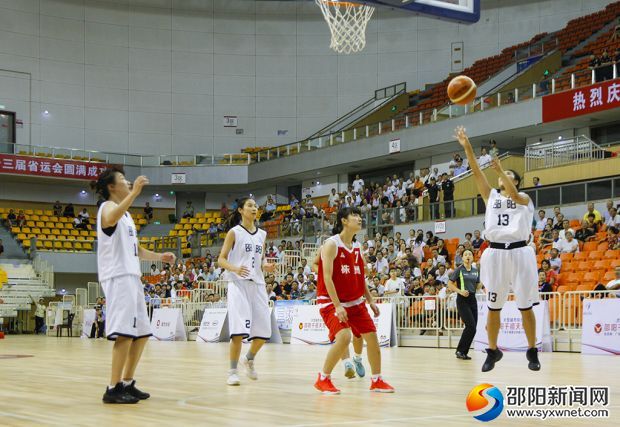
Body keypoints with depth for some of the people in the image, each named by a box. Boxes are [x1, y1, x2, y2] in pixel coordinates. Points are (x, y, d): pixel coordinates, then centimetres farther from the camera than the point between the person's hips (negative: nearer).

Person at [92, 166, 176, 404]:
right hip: (118, 277, -10)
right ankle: (113, 389, -14)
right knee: (125, 333, -16)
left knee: (142, 333, 11)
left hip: (131, 277, 10)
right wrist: (134, 193, -38)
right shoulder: (108, 207, -6)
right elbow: (111, 219, -34)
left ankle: (127, 384, 18)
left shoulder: (126, 214, 23)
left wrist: (160, 257, 20)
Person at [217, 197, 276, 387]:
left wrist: (266, 267, -1)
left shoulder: (261, 234, 14)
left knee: (263, 331, 4)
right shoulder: (234, 232, -1)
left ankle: (249, 359, 31)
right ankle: (232, 371, -2)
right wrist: (235, 269, -22)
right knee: (239, 331, -15)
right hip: (238, 285, -5)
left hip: (257, 285, 5)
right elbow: (221, 259, -3)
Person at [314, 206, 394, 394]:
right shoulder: (331, 244, -14)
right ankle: (323, 379, -7)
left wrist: (370, 300, 10)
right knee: (344, 337, -25)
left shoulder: (357, 248, 9)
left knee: (372, 336, 4)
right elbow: (327, 277, -20)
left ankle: (376, 381, 20)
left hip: (355, 301, 8)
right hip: (331, 301, -8)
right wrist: (338, 306, -25)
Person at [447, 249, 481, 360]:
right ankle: (460, 350, -4)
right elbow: (450, 284, -5)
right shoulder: (459, 270, -4)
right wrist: (460, 291, -18)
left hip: (472, 299, 6)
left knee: (472, 328, 3)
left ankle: (463, 353, 13)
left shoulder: (476, 271, 12)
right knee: (471, 327, -15)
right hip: (462, 300, -6)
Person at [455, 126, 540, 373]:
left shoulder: (524, 198, 6)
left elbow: (514, 195, -18)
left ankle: (532, 351, 14)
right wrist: (467, 147, -5)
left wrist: (501, 170, -26)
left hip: (519, 253, -3)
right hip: (496, 254, 3)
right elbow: (476, 172, 5)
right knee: (493, 307, 6)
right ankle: (493, 351, 17)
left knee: (525, 306, 2)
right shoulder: (491, 196, 14)